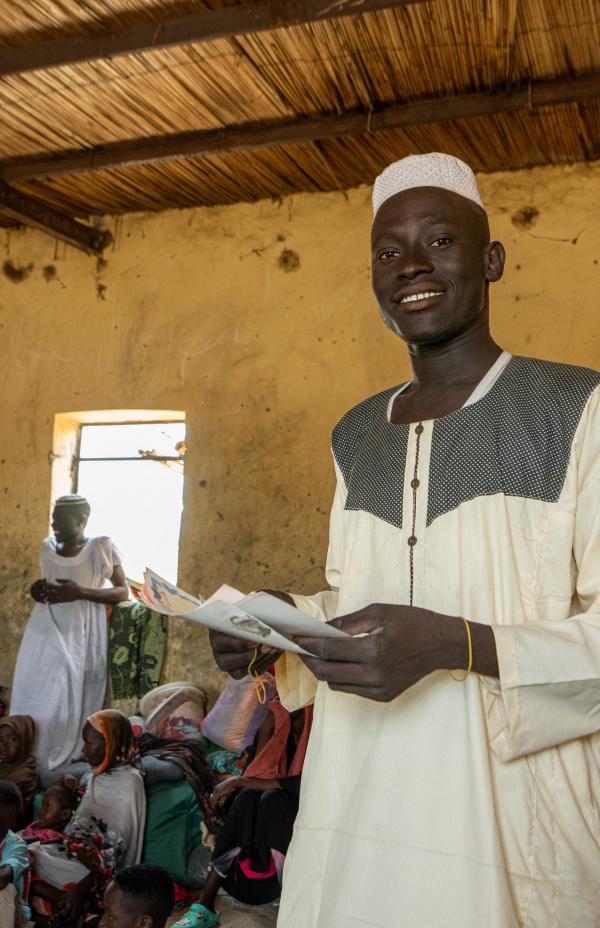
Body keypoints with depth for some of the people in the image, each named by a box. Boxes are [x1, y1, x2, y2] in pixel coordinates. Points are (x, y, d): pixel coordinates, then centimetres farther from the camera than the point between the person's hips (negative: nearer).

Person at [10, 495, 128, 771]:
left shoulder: (100, 548, -7)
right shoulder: (47, 548, 10)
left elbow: (123, 591, -6)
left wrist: (80, 592, -18)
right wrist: (38, 589, 1)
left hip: (77, 639, -5)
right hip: (42, 635, 5)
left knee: (65, 705, -6)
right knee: (31, 700, 5)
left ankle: (60, 769, 5)